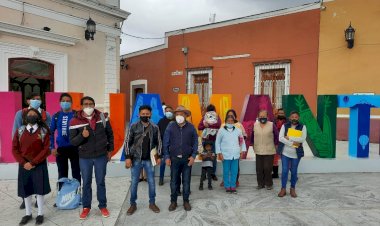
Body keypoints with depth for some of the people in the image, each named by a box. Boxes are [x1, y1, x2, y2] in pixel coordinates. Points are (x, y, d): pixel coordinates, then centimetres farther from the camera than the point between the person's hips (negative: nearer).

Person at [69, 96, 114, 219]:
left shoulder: (103, 117, -4)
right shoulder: (75, 121, -9)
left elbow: (110, 134, 7)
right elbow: (72, 141, -7)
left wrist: (110, 150, 7)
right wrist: (82, 136, -26)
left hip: (101, 156, 1)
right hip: (84, 157, 0)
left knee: (101, 182, 12)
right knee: (86, 183, 12)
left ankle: (102, 206, 28)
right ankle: (86, 207, 30)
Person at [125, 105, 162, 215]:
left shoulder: (155, 127, 0)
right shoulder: (134, 126, -5)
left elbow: (158, 143, 6)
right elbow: (128, 142, -4)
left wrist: (159, 156, 2)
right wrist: (128, 157, -8)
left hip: (149, 160, 1)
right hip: (136, 159, -1)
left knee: (151, 182, 8)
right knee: (134, 182, 8)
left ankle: (152, 203, 25)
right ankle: (133, 204, 24)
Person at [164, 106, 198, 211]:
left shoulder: (191, 127, -3)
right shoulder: (170, 126, -4)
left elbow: (195, 142, 3)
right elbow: (166, 142, 0)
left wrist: (193, 156, -5)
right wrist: (167, 157, -3)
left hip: (187, 159, 0)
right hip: (174, 158, 0)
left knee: (186, 181, 9)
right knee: (174, 181, 8)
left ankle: (186, 201, 24)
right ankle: (173, 201, 23)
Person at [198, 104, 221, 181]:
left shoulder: (217, 117, 6)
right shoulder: (204, 117, 9)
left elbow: (218, 124, -15)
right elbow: (199, 127, 0)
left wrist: (207, 125, -17)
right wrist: (205, 126, -18)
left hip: (214, 139, -1)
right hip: (205, 139, 1)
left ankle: (213, 173, 9)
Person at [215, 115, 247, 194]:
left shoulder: (238, 130, 5)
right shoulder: (221, 131, -1)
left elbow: (242, 141, 13)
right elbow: (217, 142, 1)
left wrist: (243, 150, 6)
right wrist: (219, 153, -3)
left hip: (235, 155, 2)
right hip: (225, 155, -2)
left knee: (234, 172, 6)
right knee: (226, 172, 5)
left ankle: (233, 186, 19)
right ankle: (227, 187, 18)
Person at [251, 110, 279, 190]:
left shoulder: (272, 125, -5)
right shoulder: (255, 125, 5)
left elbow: (277, 136, 1)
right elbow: (252, 136, 15)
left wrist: (275, 145, 1)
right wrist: (253, 145, 15)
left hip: (269, 151, -3)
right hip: (258, 151, 3)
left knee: (267, 168, -2)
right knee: (259, 169, 7)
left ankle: (269, 184, 16)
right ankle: (260, 183, 21)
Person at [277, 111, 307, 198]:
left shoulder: (302, 127, -1)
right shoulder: (284, 126, -1)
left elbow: (303, 139, -16)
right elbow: (280, 138, -11)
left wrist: (289, 137, -19)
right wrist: (292, 143, -20)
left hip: (296, 153, 0)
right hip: (285, 152, 0)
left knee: (294, 171, 10)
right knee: (284, 171, 3)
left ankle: (292, 189, 25)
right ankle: (283, 189, 15)